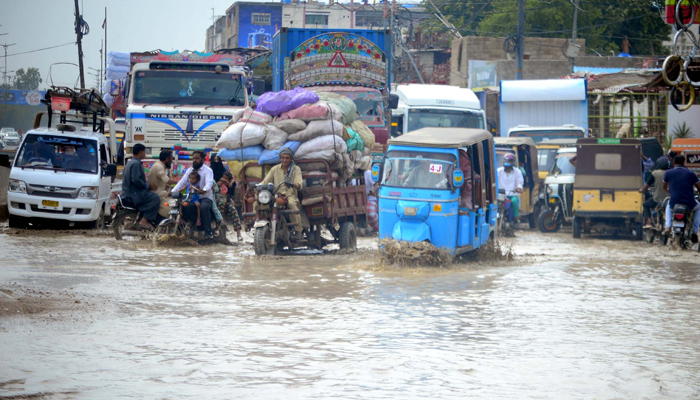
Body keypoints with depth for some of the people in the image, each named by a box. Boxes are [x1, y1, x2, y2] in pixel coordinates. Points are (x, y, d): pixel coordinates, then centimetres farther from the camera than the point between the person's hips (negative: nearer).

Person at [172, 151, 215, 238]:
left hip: (205, 198, -5)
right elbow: (182, 182, 4)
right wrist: (173, 191, -14)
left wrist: (204, 190, -47)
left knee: (204, 207, -38)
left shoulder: (208, 171, -4)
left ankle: (208, 232, -30)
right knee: (184, 208, -26)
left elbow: (209, 182, -23)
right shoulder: (189, 170, 13)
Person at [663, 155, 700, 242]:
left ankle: (668, 227, 17)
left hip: (674, 204, 1)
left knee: (668, 206, 39)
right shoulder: (691, 173, 1)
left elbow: (664, 187, 18)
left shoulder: (668, 173, 2)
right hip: (690, 204, -1)